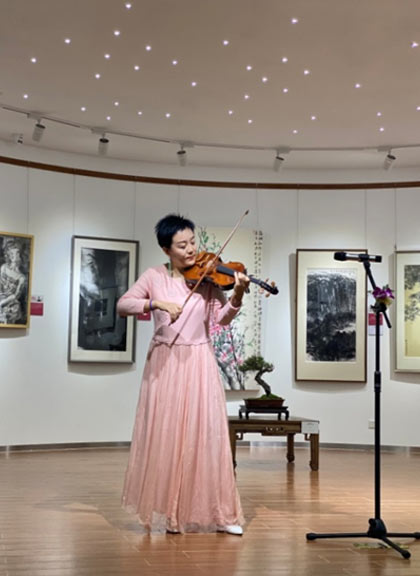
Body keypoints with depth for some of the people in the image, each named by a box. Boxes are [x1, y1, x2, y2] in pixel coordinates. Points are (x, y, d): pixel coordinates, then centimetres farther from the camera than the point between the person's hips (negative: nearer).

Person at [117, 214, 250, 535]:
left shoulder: (207, 278, 1)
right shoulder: (154, 277, 2)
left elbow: (223, 319, -7)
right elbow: (123, 305, -6)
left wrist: (237, 295, -26)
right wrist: (156, 303, -21)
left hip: (199, 363, 0)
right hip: (165, 363, 0)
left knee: (205, 434, -3)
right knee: (164, 435, 1)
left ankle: (219, 512, 3)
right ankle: (165, 510, 13)